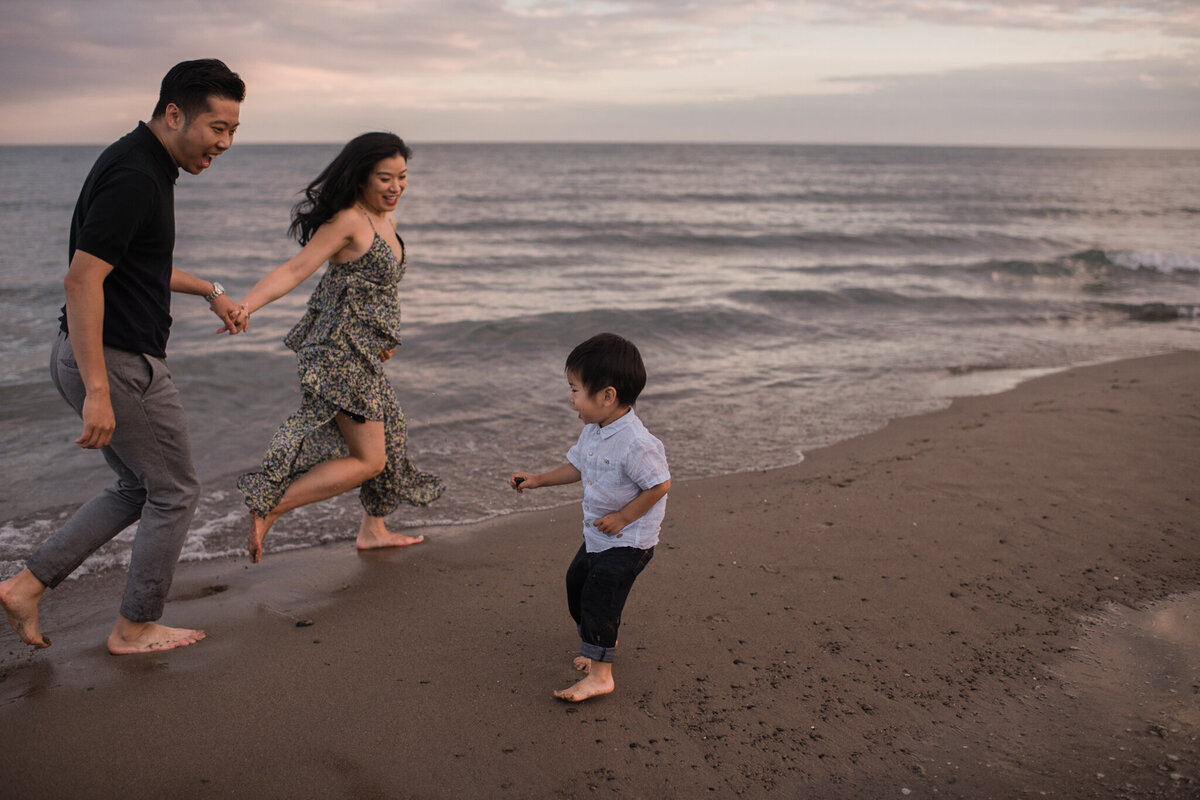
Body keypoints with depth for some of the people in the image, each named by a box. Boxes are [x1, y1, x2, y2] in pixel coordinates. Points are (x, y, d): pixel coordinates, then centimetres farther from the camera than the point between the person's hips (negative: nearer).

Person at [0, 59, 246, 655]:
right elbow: (82, 279, -27)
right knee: (175, 492, 6)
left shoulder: (145, 166, 11)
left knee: (138, 488, 21)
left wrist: (209, 290, 32)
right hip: (119, 363, -10)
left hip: (92, 357, 10)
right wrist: (98, 392, -30)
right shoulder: (133, 176, -21)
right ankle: (135, 628, 20)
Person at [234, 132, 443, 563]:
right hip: (341, 355, -10)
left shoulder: (385, 219, 12)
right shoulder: (348, 220, -16)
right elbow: (294, 269, -24)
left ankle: (373, 529, 36)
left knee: (390, 435, 21)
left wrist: (385, 335, 13)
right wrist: (245, 305, -38)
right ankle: (267, 505, -7)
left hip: (363, 356, 10)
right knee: (368, 460, -7)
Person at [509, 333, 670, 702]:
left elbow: (660, 484, -24)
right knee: (576, 583, 21)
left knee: (598, 598, -7)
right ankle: (599, 648, 41)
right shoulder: (593, 431, 0)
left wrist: (622, 518, -20)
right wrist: (538, 480, 11)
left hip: (626, 543, -9)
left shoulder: (636, 443, -29)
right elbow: (577, 466, 15)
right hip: (596, 536, 10)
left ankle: (599, 674, 5)